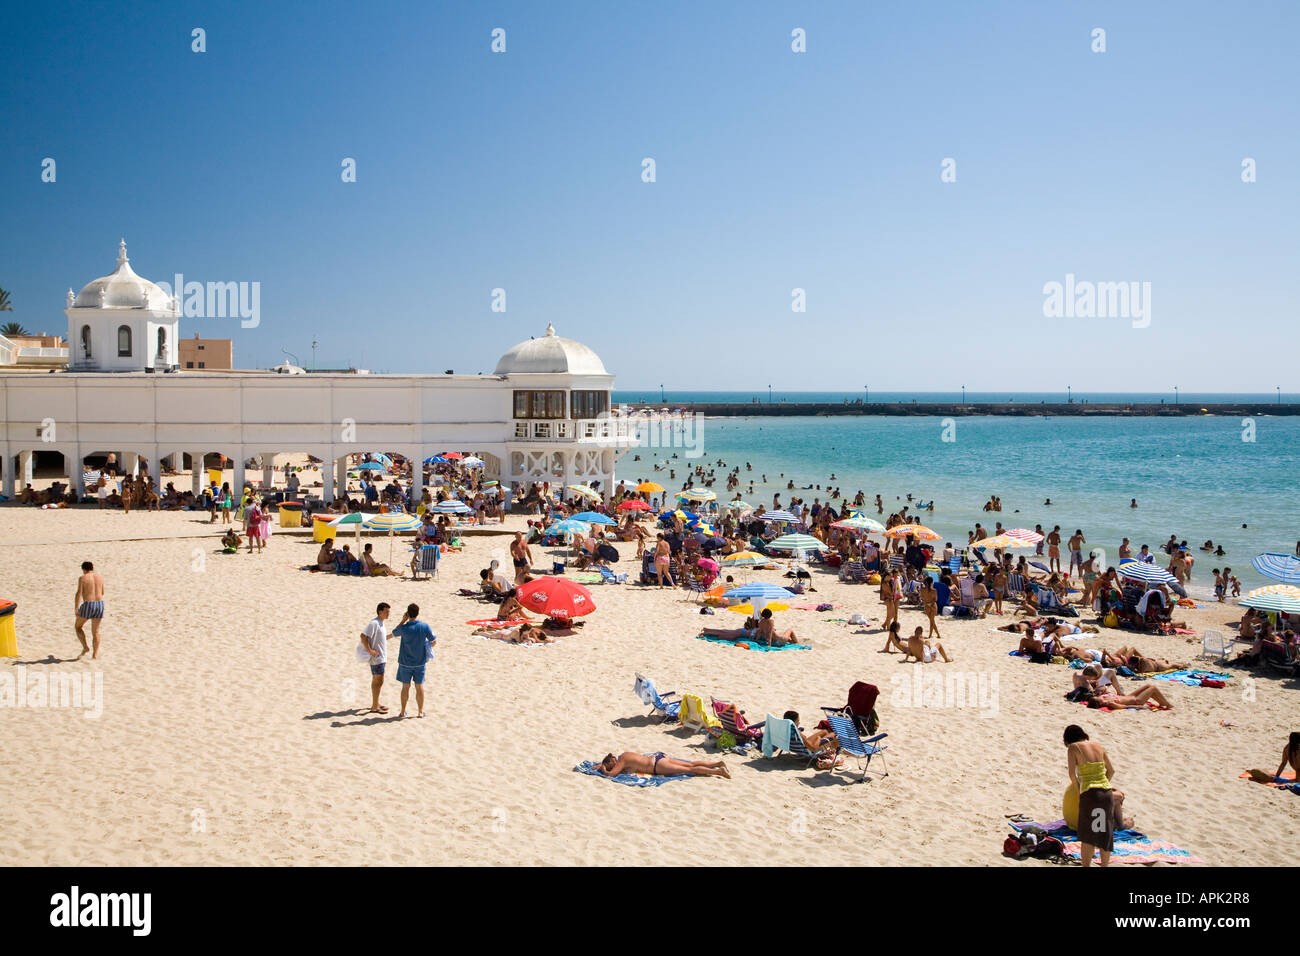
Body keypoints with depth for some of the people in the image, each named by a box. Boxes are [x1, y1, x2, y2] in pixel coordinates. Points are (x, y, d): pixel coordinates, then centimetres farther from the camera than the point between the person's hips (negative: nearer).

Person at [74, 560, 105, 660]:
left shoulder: (82, 578, -4)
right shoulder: (100, 577, 10)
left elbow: (79, 594, -11)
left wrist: (76, 609, -8)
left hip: (88, 605, -4)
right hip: (100, 604, 4)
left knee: (78, 626, 18)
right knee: (95, 631, 12)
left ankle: (85, 647, 5)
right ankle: (95, 654, 9)